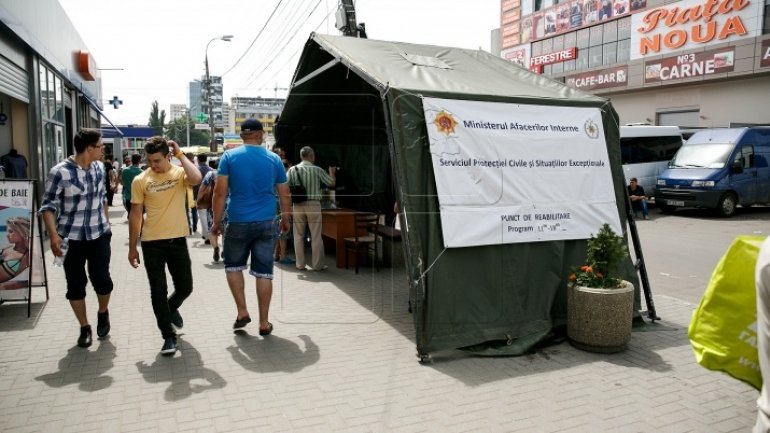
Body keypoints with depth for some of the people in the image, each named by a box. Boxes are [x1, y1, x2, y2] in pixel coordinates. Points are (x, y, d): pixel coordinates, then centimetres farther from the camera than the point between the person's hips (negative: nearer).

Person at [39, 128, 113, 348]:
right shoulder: (60, 172, -14)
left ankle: (103, 313, 25)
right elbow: (48, 206, -10)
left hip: (99, 234, 3)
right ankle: (84, 328, 22)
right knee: (75, 284, 5)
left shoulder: (99, 167, 1)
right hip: (71, 237, -3)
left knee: (101, 278, -4)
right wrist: (53, 235, -20)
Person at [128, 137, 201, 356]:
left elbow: (196, 178, -30)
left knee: (185, 287, 9)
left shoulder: (180, 173, -4)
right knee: (158, 292, 3)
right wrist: (132, 247, 3)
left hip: (177, 240, 0)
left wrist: (180, 154, -18)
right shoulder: (140, 180, -2)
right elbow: (135, 215, 3)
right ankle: (169, 336, 16)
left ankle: (171, 308, 44)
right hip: (151, 243, 0)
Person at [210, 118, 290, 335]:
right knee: (264, 272, 5)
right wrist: (285, 219, 23)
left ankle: (242, 312, 15)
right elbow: (284, 194, 10)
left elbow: (220, 192, -6)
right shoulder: (274, 159, 4)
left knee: (233, 266, 19)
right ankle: (264, 323, 12)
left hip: (238, 222, -1)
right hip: (266, 223, 1)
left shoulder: (229, 156, -2)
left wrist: (216, 222, 2)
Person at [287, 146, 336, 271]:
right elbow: (332, 183, 5)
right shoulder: (317, 169, -3)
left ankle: (300, 264, 13)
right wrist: (332, 172, 25)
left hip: (298, 205, 2)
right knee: (316, 236, 4)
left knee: (299, 235, 10)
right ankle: (317, 264, 8)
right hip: (313, 204, -2)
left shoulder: (292, 169, 3)